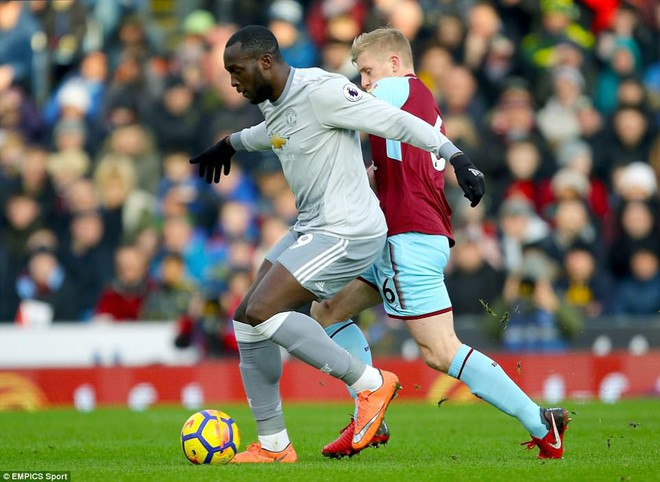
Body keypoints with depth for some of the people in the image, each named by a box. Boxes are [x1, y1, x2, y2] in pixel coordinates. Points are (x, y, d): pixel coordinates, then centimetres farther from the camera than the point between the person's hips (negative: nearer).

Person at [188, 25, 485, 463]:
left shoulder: (320, 90, -17)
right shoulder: (275, 105, 12)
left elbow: (397, 121, -19)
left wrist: (457, 158, -27)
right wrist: (231, 143, 56)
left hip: (347, 233, -10)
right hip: (311, 230, 10)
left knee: (262, 313, -20)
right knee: (247, 321, 6)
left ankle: (370, 383, -10)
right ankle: (273, 446, 12)